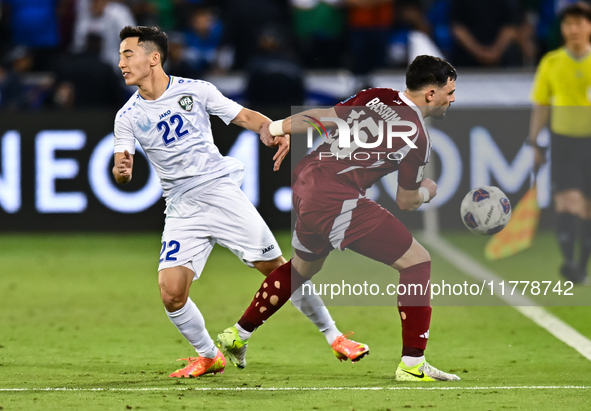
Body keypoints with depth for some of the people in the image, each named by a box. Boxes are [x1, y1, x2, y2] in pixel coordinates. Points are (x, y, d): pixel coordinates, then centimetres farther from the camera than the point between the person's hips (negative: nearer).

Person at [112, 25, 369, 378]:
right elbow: (121, 170, -5)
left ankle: (334, 336, 14)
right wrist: (121, 171, -29)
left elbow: (245, 116, 1)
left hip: (222, 193, -2)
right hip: (182, 211, 2)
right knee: (171, 293, -14)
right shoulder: (128, 117, 1)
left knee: (279, 270, -4)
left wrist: (273, 131, -19)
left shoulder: (196, 91, -3)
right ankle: (208, 356, 11)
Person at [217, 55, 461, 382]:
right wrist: (427, 192, 25)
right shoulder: (417, 138, -7)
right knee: (417, 262, -2)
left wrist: (278, 127, 19)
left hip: (305, 180, 8)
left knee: (303, 267, 32)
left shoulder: (377, 97, 8)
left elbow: (323, 117, 10)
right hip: (335, 200, -8)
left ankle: (236, 336, 42)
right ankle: (412, 365, -5)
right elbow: (406, 202, 4)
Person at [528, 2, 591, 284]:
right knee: (566, 200, -15)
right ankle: (568, 261, -26)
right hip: (563, 138, 0)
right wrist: (534, 142, 5)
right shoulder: (551, 63, 4)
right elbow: (540, 105, 8)